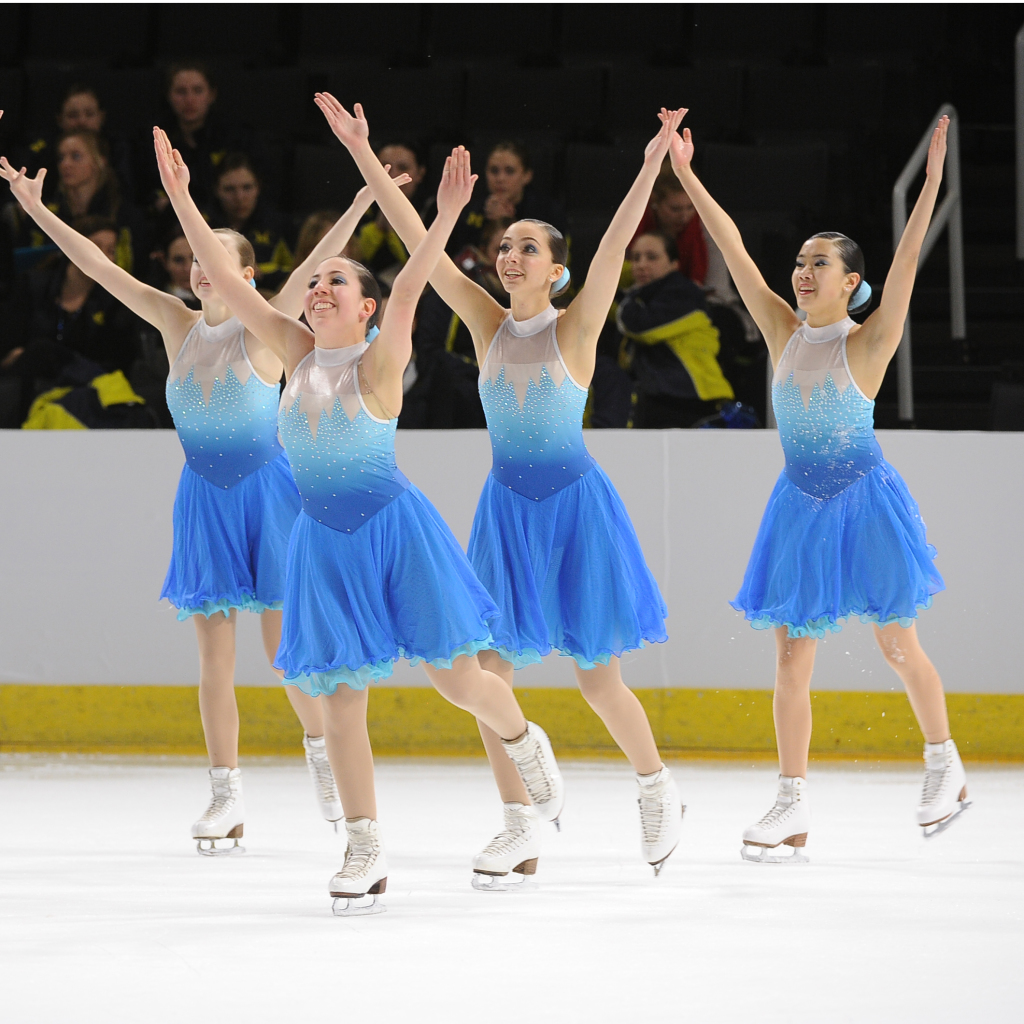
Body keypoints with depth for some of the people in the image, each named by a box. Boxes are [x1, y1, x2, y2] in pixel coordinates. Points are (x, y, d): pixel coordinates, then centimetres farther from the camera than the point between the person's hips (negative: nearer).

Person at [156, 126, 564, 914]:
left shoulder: (379, 360, -8)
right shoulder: (299, 352, 4)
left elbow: (408, 290, -25)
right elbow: (227, 279, 1)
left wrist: (445, 220, -42)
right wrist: (180, 198, -5)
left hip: (395, 529, -4)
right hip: (326, 540, 4)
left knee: (457, 679, 1)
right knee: (340, 698, 3)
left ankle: (525, 742, 33)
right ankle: (366, 849, 10)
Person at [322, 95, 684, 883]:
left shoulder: (575, 328, -8)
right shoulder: (488, 323, 1)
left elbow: (616, 246, -21)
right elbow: (418, 239, -3)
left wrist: (652, 165, -34)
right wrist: (362, 155, -8)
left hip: (575, 501, -4)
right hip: (506, 507, 4)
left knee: (598, 678, 0)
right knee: (489, 669, -2)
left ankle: (659, 789, 25)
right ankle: (520, 825, 9)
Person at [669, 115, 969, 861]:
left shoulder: (869, 343, -10)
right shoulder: (785, 333, 1)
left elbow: (906, 263, -23)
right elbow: (735, 251, -1)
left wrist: (933, 182, -34)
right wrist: (687, 178, -4)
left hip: (866, 503, -4)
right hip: (800, 507, 4)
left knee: (897, 646, 6)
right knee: (791, 656, 0)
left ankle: (946, 765, 27)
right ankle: (793, 806, 2)